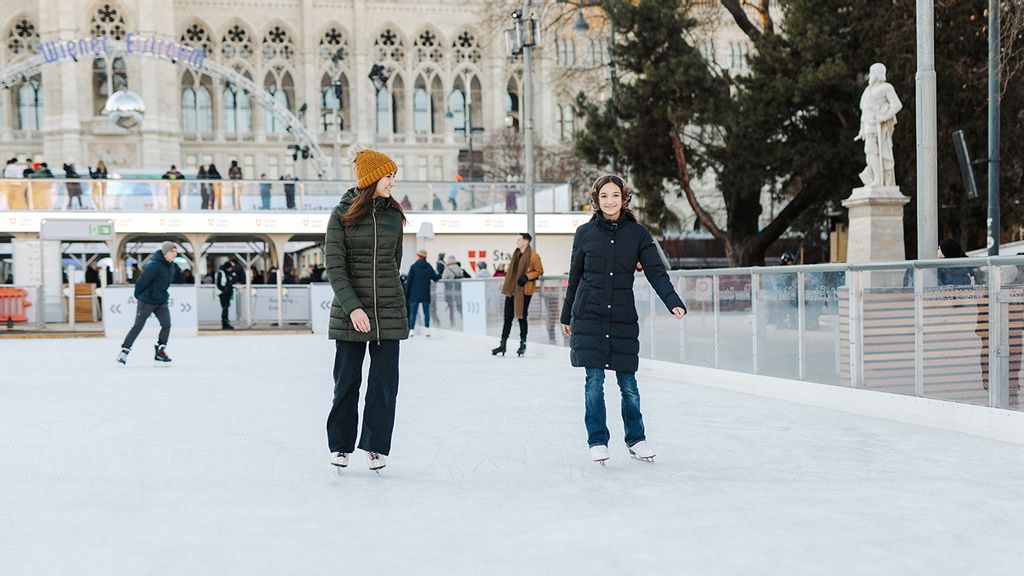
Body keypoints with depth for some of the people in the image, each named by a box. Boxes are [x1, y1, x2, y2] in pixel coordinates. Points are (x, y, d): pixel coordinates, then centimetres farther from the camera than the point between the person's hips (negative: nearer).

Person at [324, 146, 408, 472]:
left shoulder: (394, 215, 7)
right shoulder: (341, 215, -4)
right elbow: (334, 266, -9)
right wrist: (352, 306, -17)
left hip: (389, 310, 3)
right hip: (350, 310, -3)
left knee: (384, 380, 2)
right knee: (347, 379, 5)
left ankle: (376, 446, 13)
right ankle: (341, 445, 19)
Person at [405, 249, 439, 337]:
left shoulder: (413, 267, -6)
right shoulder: (429, 267, 1)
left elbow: (409, 281, -5)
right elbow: (435, 278, 6)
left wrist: (406, 293, 0)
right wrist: (440, 275, 28)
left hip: (414, 294, -2)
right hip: (425, 295, 2)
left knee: (413, 312, 4)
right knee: (426, 312, 7)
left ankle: (412, 330, -1)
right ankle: (427, 329, -2)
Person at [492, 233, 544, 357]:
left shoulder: (533, 256, -9)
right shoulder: (516, 254, 13)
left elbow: (539, 271, -6)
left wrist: (526, 277, -19)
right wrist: (507, 286, 18)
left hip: (524, 291, -6)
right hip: (512, 290, 6)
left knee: (521, 317, 2)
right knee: (508, 317, 5)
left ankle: (523, 344, 15)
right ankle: (503, 344, 9)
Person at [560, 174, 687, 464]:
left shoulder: (638, 233, 2)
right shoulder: (585, 233, 2)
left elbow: (656, 271, -7)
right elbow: (575, 277, 10)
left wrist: (673, 302, -22)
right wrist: (566, 316, 15)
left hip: (623, 318, 0)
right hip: (589, 317, 0)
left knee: (628, 383, 4)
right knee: (594, 380, -2)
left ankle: (636, 439, 21)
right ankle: (597, 441, 11)